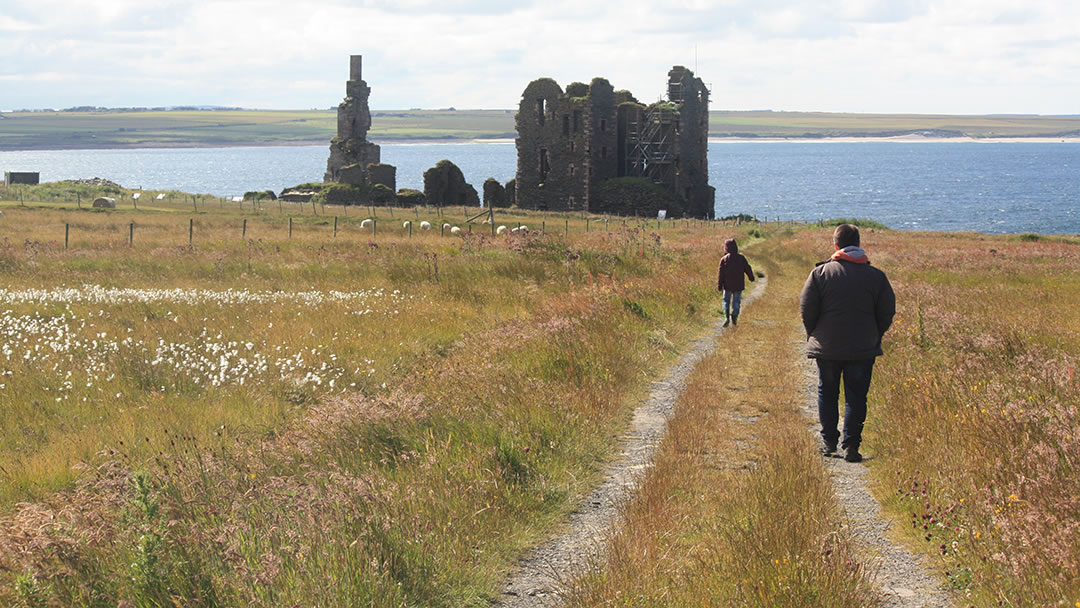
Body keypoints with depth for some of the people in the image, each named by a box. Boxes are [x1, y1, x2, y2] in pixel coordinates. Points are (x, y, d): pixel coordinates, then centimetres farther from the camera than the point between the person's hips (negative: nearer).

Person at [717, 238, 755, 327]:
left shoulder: (724, 259, -9)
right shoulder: (741, 258, -5)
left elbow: (720, 274, -7)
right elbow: (747, 269, 5)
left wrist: (719, 286, -1)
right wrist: (751, 277, 23)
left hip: (727, 285, -1)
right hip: (738, 285, 1)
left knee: (726, 301, 13)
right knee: (736, 301, 12)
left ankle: (727, 317, -4)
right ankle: (734, 318, 5)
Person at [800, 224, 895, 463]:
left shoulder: (820, 273, -6)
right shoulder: (876, 276, -2)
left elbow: (807, 308, -4)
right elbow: (887, 313, 2)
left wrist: (814, 335, 11)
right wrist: (873, 337, 15)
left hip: (826, 347, 0)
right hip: (863, 349, 0)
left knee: (827, 394, 15)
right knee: (856, 397, 4)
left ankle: (828, 441, 18)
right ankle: (850, 445, -2)